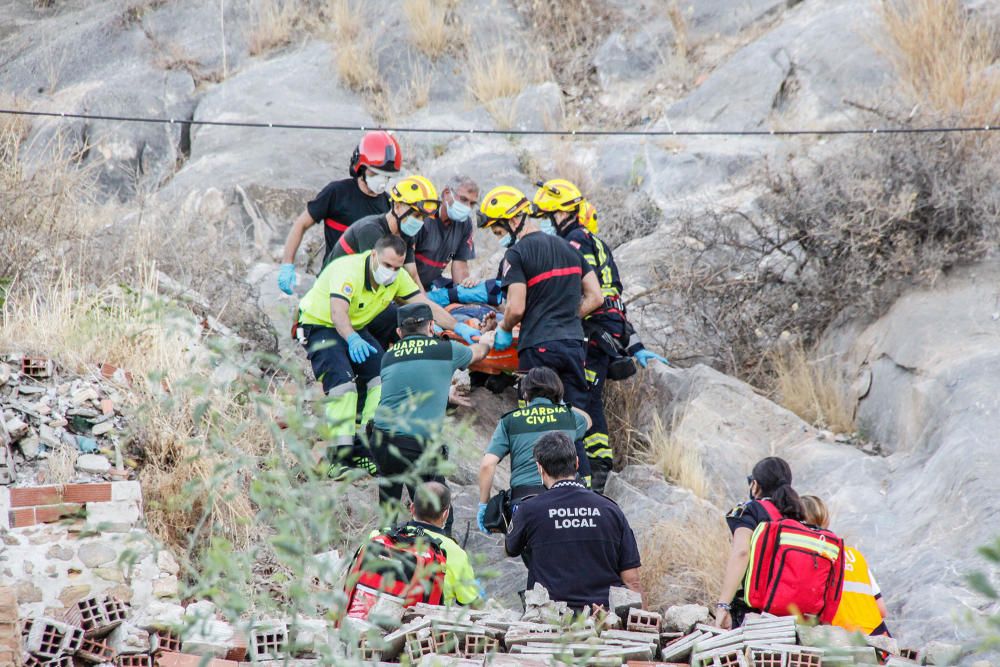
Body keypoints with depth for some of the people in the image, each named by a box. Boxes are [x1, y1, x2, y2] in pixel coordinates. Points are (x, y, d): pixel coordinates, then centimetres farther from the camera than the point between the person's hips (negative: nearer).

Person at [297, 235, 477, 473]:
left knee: (382, 377, -9)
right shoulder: (348, 270, -31)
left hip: (356, 329, 7)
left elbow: (427, 306, -8)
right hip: (320, 325, -7)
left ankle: (365, 449, -4)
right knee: (342, 380, -27)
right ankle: (340, 454, -26)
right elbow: (338, 312, -44)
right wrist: (352, 340, -63)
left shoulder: (397, 277, -10)